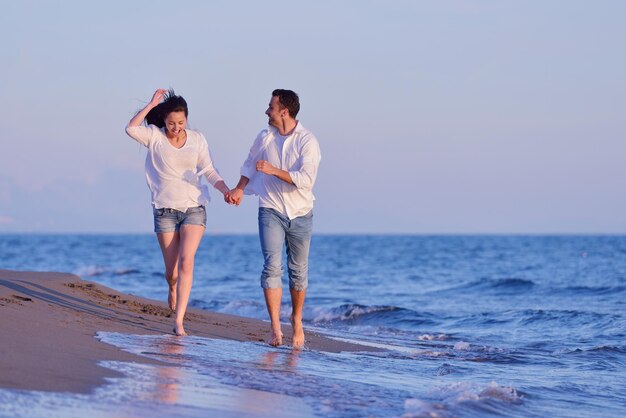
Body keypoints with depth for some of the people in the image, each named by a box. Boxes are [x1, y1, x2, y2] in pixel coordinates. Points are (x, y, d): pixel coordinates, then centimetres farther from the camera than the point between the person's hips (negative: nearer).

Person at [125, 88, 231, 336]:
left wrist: (226, 191, -9)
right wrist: (152, 104, -20)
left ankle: (179, 321, -18)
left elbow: (209, 171, 6)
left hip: (194, 208, 1)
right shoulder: (155, 137, -2)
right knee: (171, 269, 2)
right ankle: (173, 289, 41)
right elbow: (131, 129, -20)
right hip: (165, 210, -1)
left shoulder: (197, 139, 4)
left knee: (186, 262, -16)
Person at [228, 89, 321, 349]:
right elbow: (250, 165, 21)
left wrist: (274, 171, -25)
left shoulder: (308, 142, -11)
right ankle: (275, 328, -20)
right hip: (271, 210, 1)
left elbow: (305, 180, -22)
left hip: (300, 214, -1)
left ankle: (297, 320, 31)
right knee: (272, 266, -15)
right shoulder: (264, 138, 2)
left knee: (298, 270, 9)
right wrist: (240, 189, 8)